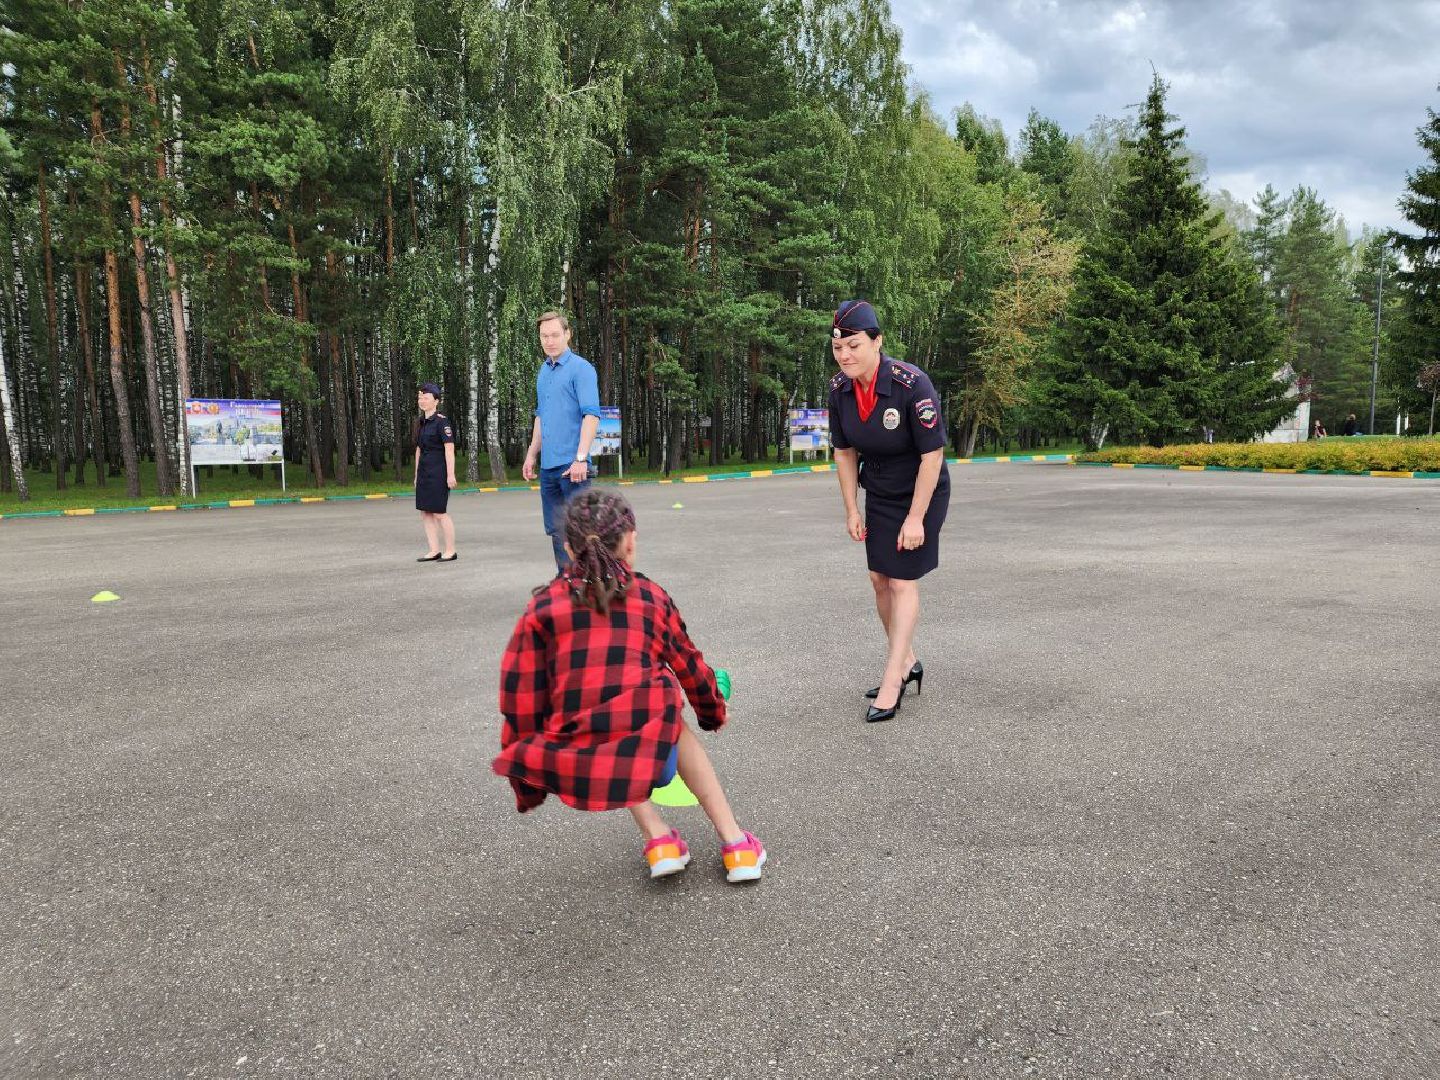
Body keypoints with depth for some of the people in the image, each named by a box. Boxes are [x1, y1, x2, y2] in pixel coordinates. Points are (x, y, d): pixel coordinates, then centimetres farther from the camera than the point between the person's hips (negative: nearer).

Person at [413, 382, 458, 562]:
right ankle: (434, 550, 11)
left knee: (439, 512, -5)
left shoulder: (441, 422, -10)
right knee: (425, 512, 6)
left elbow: (449, 449, -15)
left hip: (438, 472, -8)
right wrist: (417, 475, 19)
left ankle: (450, 551, 4)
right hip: (424, 471, 8)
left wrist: (450, 474, -20)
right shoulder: (421, 423, 14)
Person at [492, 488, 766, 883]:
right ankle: (735, 845, 30)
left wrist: (527, 786, 22)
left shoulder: (542, 606, 10)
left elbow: (522, 696, 10)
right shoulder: (649, 595, 13)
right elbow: (689, 666, 25)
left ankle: (659, 839, 20)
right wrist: (714, 712, 47)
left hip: (576, 769, 0)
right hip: (648, 756, 0)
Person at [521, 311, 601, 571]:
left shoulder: (580, 368, -8)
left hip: (572, 464, -8)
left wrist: (581, 458, -24)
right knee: (555, 529, 11)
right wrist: (532, 454, 20)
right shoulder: (543, 371, 16)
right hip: (548, 465, 8)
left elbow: (591, 415, -16)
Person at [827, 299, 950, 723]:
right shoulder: (839, 388, -11)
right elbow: (844, 452, 2)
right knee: (880, 578, 11)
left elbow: (932, 455, -25)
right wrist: (851, 510, 2)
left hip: (920, 494, -6)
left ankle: (892, 680, 2)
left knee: (903, 581, -5)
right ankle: (907, 662, 28)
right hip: (878, 494, 6)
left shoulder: (912, 384, -29)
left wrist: (915, 518, -23)